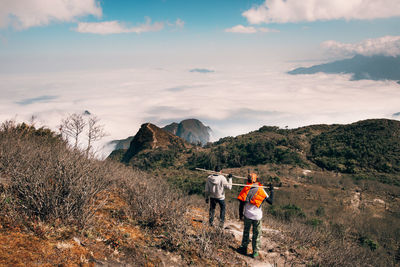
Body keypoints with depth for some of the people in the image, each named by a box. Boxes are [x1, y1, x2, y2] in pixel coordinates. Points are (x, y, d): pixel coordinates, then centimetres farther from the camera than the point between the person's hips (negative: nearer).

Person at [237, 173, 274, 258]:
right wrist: (272, 191, 4)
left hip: (247, 215, 1)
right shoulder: (261, 190, -10)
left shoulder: (245, 190, -7)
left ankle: (244, 248, 29)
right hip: (257, 216, -1)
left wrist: (240, 214, 4)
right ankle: (255, 252, 20)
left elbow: (241, 204, -7)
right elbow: (271, 201, -8)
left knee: (246, 232, 19)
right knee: (256, 234, 13)